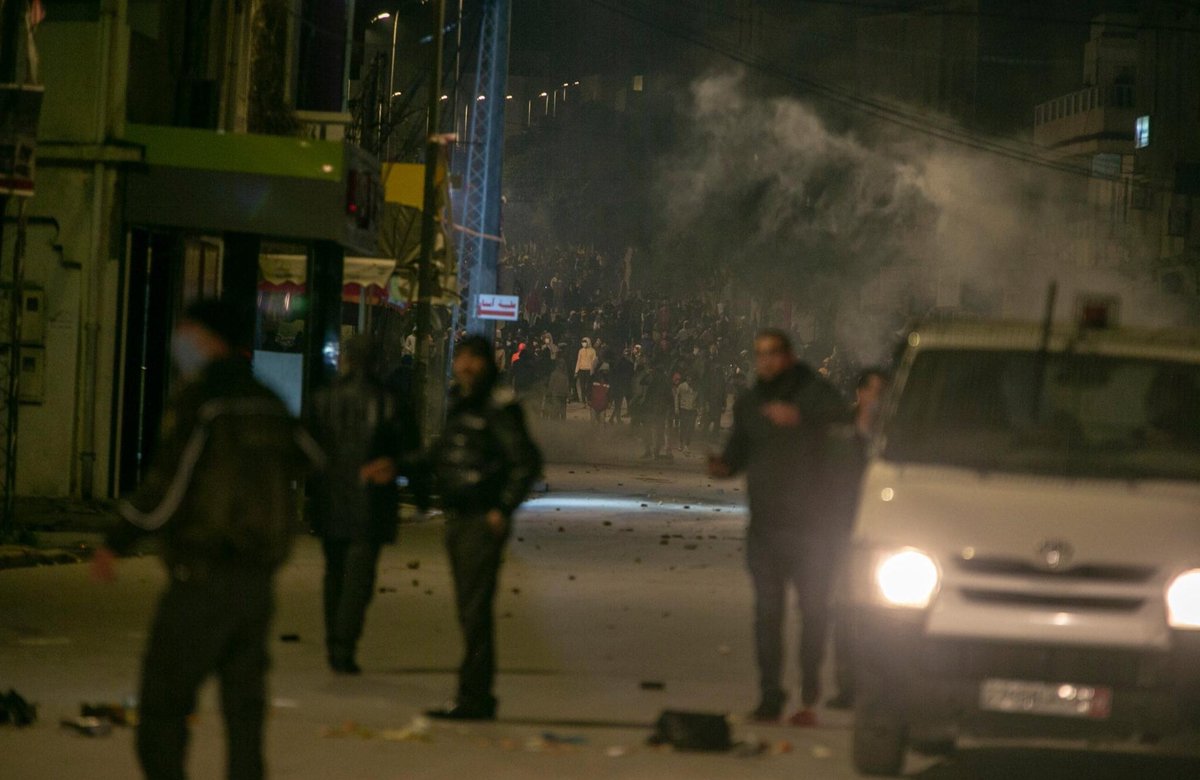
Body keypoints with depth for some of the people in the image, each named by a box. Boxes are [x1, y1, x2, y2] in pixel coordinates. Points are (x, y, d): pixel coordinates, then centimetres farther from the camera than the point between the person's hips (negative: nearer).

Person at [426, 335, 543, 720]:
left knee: (475, 608, -10)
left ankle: (472, 696, -10)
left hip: (484, 521, -9)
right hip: (458, 518, 9)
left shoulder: (499, 409, -11)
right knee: (468, 608, 11)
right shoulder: (458, 405, 14)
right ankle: (479, 698, 17)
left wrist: (503, 510, -16)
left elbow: (528, 461, -15)